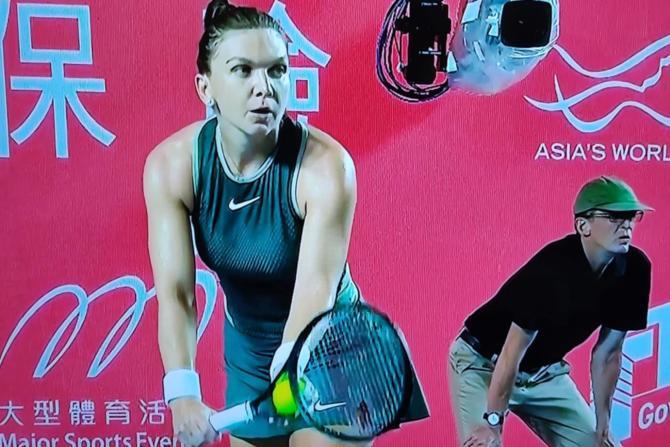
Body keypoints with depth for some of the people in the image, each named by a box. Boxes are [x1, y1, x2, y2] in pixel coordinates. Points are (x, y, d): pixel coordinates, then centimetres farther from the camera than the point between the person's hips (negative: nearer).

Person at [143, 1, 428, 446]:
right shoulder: (171, 164, -18)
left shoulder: (325, 165, -27)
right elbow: (175, 292, -22)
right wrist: (183, 392, -37)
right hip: (247, 351, 3)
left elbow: (316, 287, -35)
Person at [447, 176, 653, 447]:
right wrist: (493, 422, -20)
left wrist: (603, 424, 3)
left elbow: (607, 353, -1)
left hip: (545, 371, 7)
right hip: (483, 364, -6)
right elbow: (513, 351, -25)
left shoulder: (634, 269, -10)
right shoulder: (554, 267, -29)